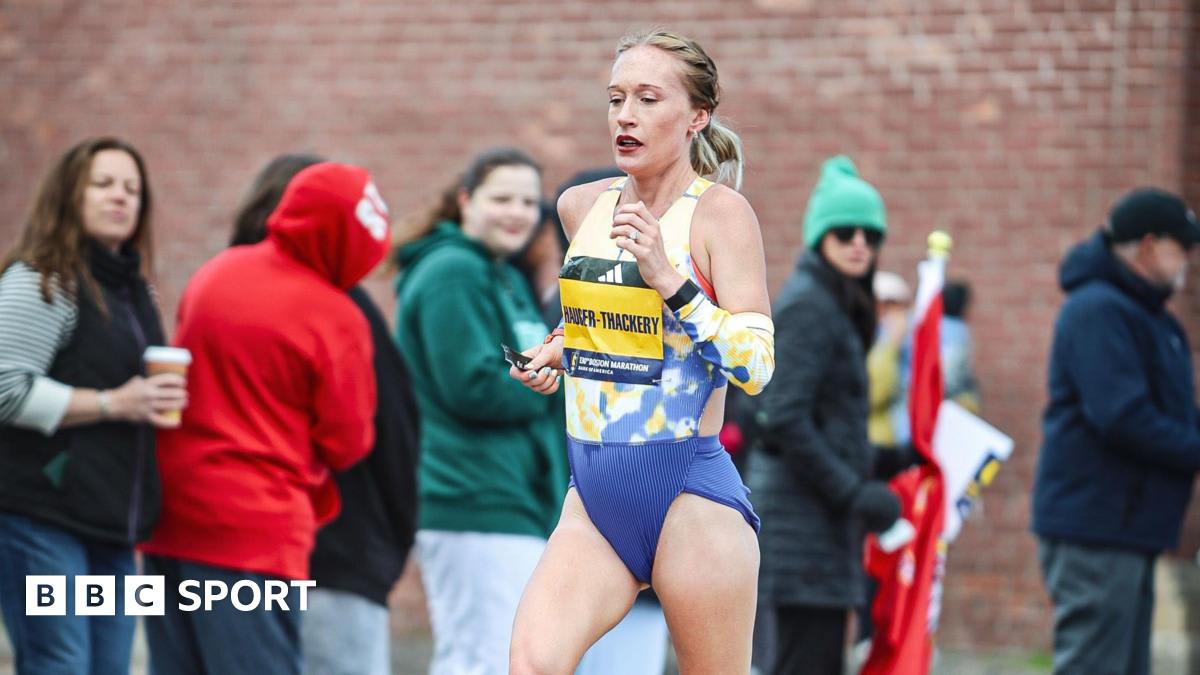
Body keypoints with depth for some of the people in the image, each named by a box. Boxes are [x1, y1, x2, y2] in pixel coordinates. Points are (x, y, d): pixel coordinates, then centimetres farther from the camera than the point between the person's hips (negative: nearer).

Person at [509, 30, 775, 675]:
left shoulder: (720, 211, -8)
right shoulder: (580, 206, 10)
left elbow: (756, 365, -15)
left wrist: (668, 278, -23)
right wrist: (560, 349, 12)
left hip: (688, 493, -5)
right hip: (594, 492, 5)